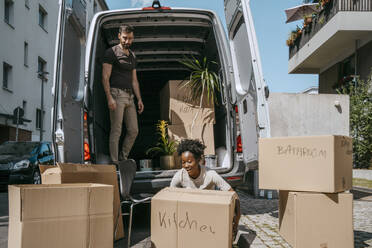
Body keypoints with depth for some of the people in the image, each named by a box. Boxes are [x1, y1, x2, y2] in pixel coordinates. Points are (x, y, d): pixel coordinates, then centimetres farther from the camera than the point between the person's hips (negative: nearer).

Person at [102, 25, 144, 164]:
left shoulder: (132, 56, 21)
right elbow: (105, 77, -8)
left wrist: (139, 99, 15)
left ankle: (123, 158, 19)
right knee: (116, 130, -6)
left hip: (129, 96, 7)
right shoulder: (111, 52, -1)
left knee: (134, 130, 6)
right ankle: (115, 163, -1)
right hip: (117, 94, -7)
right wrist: (109, 98, -18)